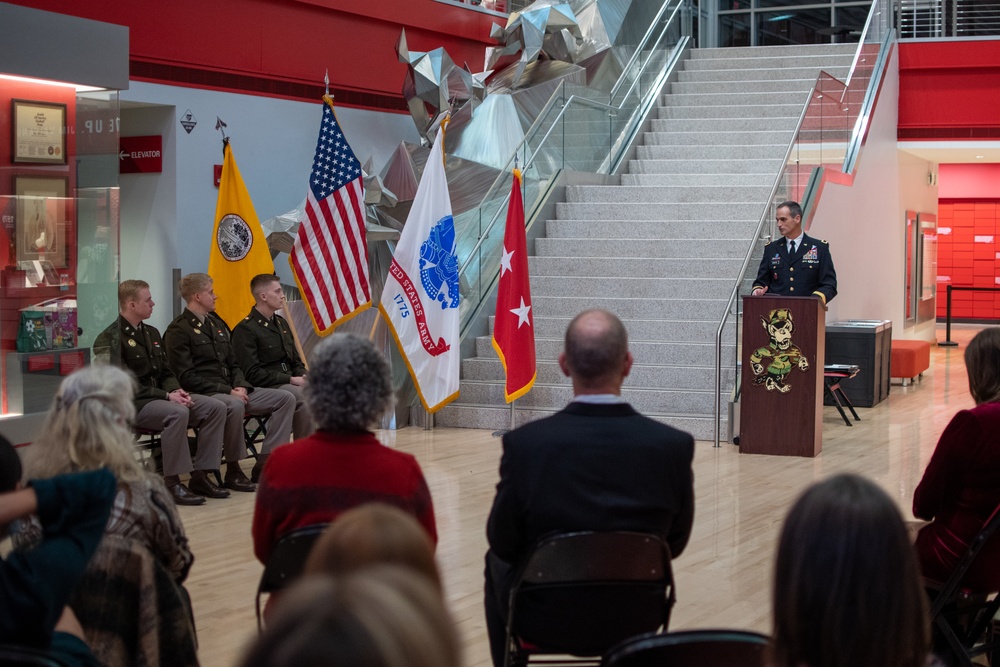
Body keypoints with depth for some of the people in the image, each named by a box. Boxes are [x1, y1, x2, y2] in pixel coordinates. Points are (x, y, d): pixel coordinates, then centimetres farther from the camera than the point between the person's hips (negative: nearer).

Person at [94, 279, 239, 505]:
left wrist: (176, 390, -4)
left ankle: (200, 474, -9)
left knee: (216, 407, -9)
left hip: (160, 396, 9)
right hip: (132, 404, -9)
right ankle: (172, 483, -27)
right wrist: (166, 396, -20)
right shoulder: (110, 339, -10)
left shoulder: (151, 333, 17)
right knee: (177, 413, -36)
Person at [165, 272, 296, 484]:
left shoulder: (217, 323, 20)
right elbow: (187, 377, -14)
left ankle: (265, 464, -11)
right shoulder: (178, 330, -6)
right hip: (204, 395, -8)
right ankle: (233, 469, -21)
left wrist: (241, 386, -2)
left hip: (231, 391, 8)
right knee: (235, 405, -40)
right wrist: (227, 390, -18)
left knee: (285, 398, -6)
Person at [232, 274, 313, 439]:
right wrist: (291, 380, -16)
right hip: (266, 388, -8)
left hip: (289, 383, 8)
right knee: (305, 398, -32)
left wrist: (303, 377, 0)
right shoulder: (245, 329, -7)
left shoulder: (281, 323, 19)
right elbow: (252, 374, -13)